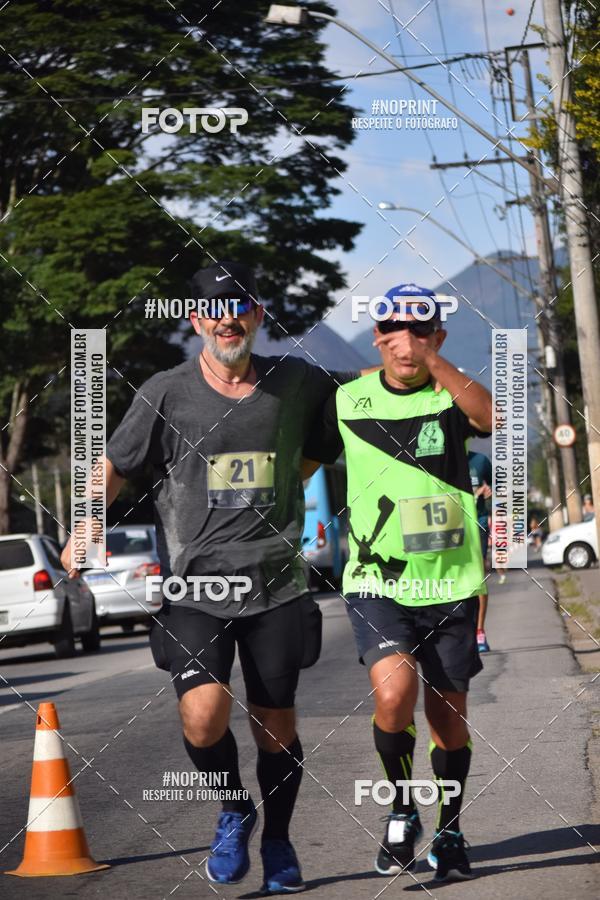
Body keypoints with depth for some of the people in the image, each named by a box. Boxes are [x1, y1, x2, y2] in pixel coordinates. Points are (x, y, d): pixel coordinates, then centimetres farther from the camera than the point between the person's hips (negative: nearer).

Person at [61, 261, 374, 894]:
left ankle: (276, 840, 33)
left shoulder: (295, 382, 8)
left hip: (275, 586, 2)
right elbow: (113, 467, 6)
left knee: (276, 725, 8)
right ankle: (234, 812, 10)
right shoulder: (166, 393, 1)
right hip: (195, 587, -2)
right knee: (204, 714, -20)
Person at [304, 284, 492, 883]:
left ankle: (448, 832, 30)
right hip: (376, 584, 0)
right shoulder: (348, 400, 3)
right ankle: (401, 811, 0)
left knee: (447, 713, 9)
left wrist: (433, 364, -33)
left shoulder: (452, 396, -1)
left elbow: (493, 418, -24)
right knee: (394, 690, -23)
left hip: (451, 585, 0)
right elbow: (305, 463, 15)